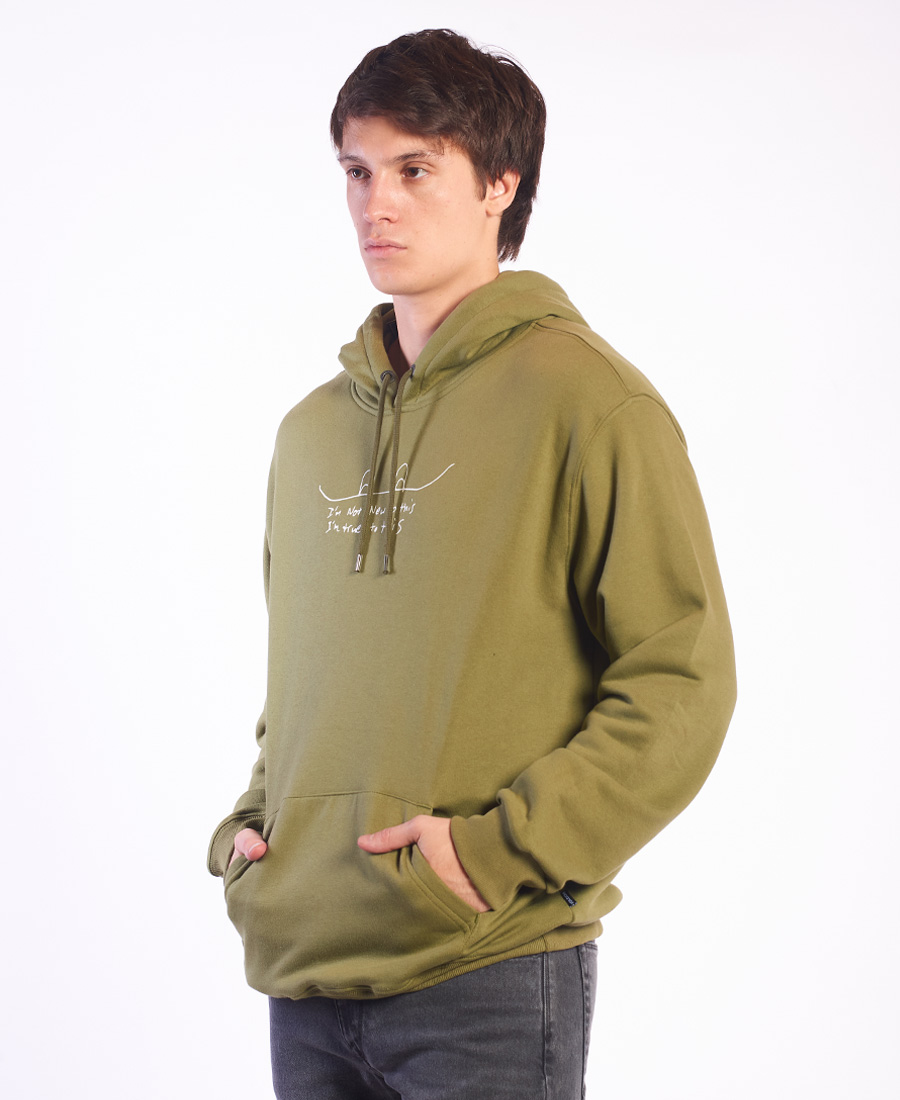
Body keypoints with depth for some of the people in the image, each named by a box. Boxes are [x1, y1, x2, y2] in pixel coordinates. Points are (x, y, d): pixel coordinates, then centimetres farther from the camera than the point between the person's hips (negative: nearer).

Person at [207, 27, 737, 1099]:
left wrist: (507, 849, -16)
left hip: (493, 980, -5)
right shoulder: (311, 429, 14)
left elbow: (682, 682, -9)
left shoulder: (582, 398, -6)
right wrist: (249, 825, 8)